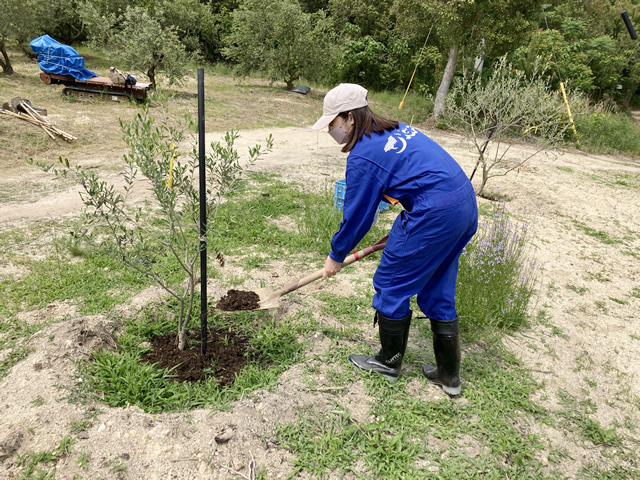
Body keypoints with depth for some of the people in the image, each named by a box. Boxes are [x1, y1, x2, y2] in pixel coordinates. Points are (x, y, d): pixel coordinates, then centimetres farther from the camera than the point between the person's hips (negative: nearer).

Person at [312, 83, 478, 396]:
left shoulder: (363, 155, -11)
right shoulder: (396, 131, 16)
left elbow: (356, 215, -5)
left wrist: (336, 256, 10)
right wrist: (403, 230, 26)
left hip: (433, 215, -10)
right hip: (465, 205, 10)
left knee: (390, 285, 9)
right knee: (437, 291, 18)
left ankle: (389, 362, 27)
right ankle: (449, 375, 29)